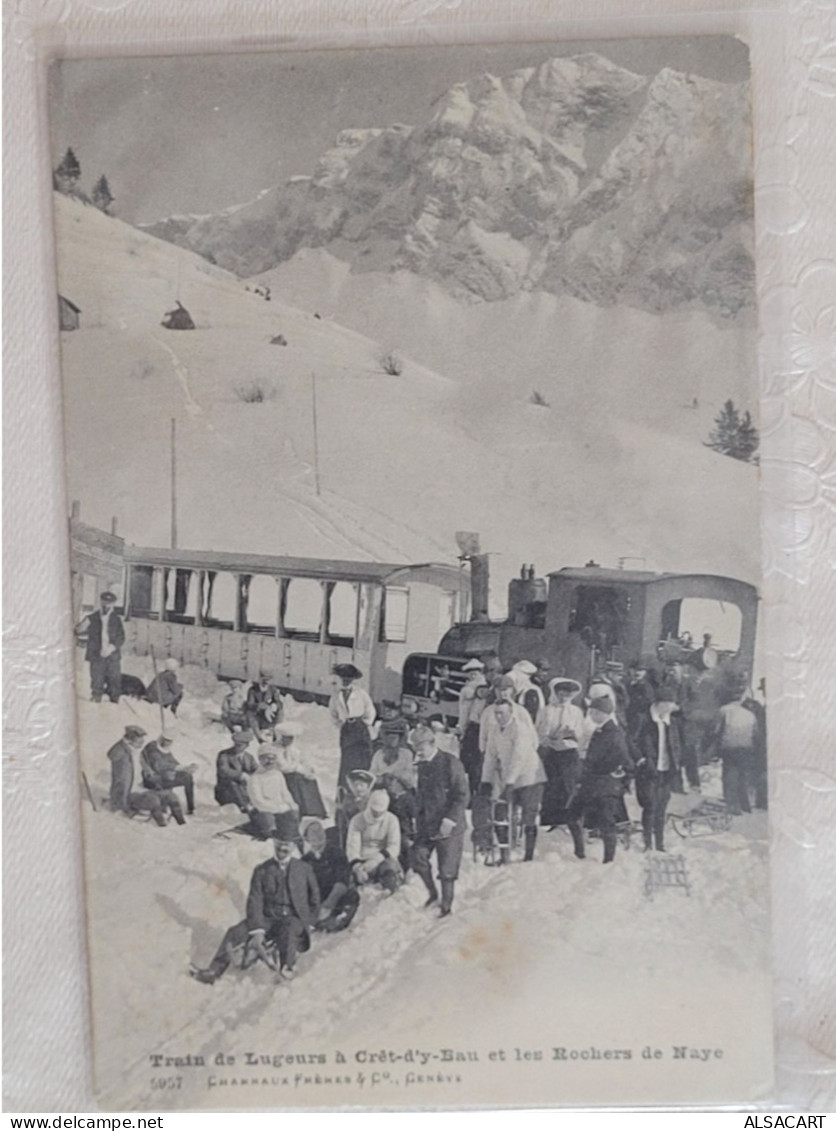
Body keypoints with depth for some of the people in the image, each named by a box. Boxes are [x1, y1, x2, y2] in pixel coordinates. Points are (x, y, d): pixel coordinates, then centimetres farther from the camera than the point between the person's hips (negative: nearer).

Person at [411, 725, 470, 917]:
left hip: (448, 827, -6)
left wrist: (450, 820, -19)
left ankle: (446, 906, 18)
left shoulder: (451, 763, -13)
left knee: (447, 870, 1)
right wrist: (418, 820, 12)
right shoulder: (422, 765, 8)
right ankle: (432, 893, 20)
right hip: (426, 825, 6)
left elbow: (463, 796, -14)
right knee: (418, 857, -3)